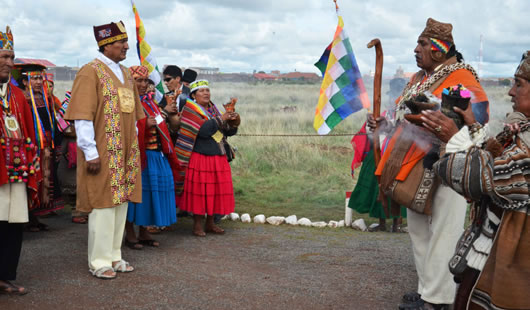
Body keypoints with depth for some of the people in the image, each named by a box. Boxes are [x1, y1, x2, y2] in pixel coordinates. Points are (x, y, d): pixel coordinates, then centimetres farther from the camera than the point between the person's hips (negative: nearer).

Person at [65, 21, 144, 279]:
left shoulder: (125, 73, 14)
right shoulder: (90, 72, -10)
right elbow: (82, 117, -15)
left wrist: (134, 148, 17)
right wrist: (90, 153, -19)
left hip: (125, 153, 8)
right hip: (102, 154, -8)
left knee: (121, 202, 11)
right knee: (103, 204, -2)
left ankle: (114, 256, 23)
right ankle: (99, 262, 9)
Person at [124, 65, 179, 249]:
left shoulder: (148, 100, 17)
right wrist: (144, 125, -21)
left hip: (156, 154, 8)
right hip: (137, 154, -8)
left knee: (151, 191, 9)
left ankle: (144, 232, 20)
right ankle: (129, 234, 10)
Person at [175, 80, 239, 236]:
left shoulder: (213, 108, 14)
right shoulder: (191, 108, -5)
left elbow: (228, 132, 14)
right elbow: (204, 130, -19)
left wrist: (234, 122, -5)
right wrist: (221, 119, -16)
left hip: (218, 157, 6)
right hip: (200, 157, -6)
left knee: (215, 190, 8)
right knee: (199, 190, -2)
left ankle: (210, 223, 18)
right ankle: (197, 224, 8)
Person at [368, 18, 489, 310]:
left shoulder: (463, 83, -14)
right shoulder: (418, 80, 13)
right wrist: (383, 124, 4)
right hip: (416, 171, 9)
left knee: (442, 235, -2)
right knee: (418, 231, 16)